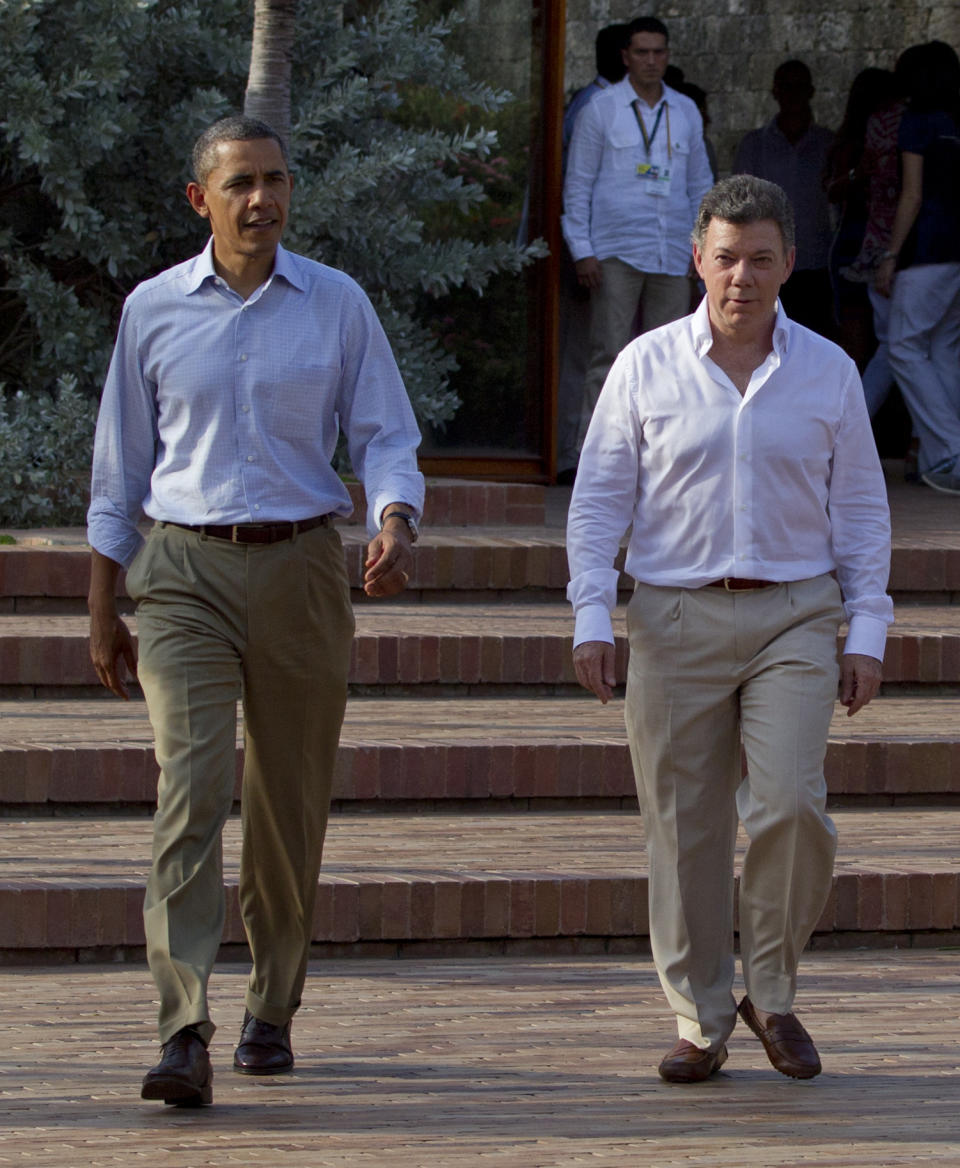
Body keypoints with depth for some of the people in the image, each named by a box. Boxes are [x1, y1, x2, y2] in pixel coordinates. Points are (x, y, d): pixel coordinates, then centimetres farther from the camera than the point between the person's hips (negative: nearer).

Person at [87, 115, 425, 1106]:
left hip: (300, 569, 1)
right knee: (190, 791, -15)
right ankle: (183, 1034, -23)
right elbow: (120, 465, 11)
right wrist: (102, 610, 11)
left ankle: (271, 1013, 26)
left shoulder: (336, 305, 4)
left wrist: (394, 524, -16)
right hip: (184, 574, -1)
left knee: (290, 806, 9)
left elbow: (386, 438, 6)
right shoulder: (154, 310, 5)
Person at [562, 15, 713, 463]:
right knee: (609, 355, -9)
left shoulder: (686, 112, 15)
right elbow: (578, 184, 4)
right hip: (616, 253, -4)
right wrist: (582, 251, -4)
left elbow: (700, 185, 23)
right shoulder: (602, 109, 4)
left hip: (672, 254, 4)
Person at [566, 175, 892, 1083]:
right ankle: (699, 1024, 10)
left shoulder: (827, 371, 7)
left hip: (794, 616, 0)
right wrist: (592, 618, -4)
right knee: (684, 829, 0)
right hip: (676, 617, 0)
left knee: (790, 806, -15)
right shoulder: (647, 367, 4)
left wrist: (867, 633, 4)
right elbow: (599, 498, 5)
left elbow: (860, 510, 11)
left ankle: (771, 994, 4)